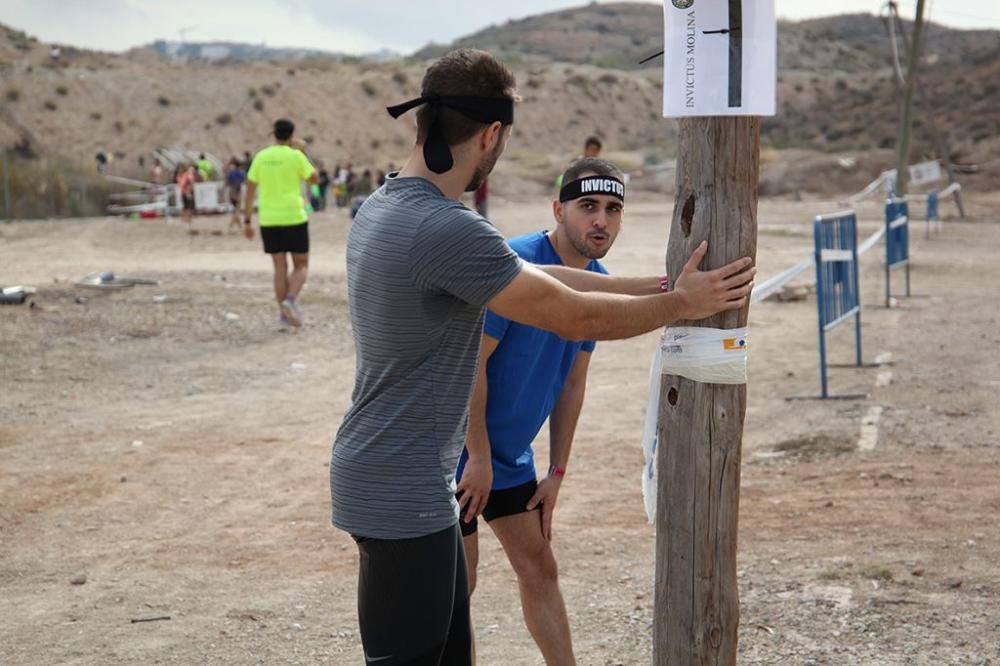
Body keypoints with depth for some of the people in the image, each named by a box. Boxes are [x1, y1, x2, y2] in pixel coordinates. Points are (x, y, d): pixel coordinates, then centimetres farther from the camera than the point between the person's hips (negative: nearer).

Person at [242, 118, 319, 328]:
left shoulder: (260, 157, 6)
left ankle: (284, 314, 9)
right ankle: (291, 300, -16)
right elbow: (314, 179, 5)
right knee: (301, 265, 8)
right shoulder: (295, 156, -6)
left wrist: (247, 222, 11)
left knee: (279, 267, 10)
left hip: (268, 220, 4)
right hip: (294, 218, -4)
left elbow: (250, 191, 5)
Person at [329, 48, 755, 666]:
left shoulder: (384, 206, 8)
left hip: (407, 483, 10)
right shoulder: (448, 230, -24)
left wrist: (656, 286, 12)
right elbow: (577, 317, -16)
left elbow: (530, 275, 12)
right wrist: (682, 304, 0)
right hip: (402, 498, -10)